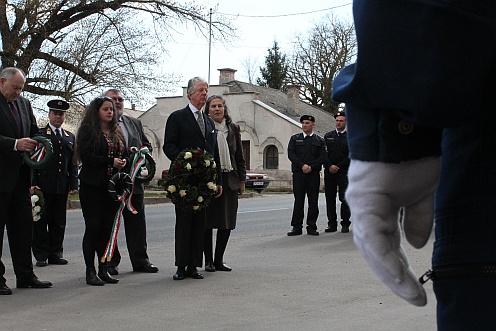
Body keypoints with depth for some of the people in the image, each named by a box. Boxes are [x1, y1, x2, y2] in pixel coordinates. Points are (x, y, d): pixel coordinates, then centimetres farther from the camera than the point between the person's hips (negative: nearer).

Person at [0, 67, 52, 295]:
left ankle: (25, 275, 19)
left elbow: (34, 131, 21)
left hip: (20, 175, 7)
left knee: (23, 226, 11)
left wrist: (36, 143, 0)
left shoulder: (24, 103, 15)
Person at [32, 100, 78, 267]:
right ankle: (41, 256, 4)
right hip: (43, 185, -4)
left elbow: (73, 164, 15)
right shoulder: (38, 134, 4)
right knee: (40, 221, -1)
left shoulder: (70, 137, 17)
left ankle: (56, 254, 14)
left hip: (62, 187, 4)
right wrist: (32, 183, -11)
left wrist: (73, 184, 6)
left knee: (59, 222, 7)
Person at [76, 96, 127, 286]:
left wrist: (122, 162, -1)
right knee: (93, 227, -5)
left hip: (112, 186, 5)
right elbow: (86, 155, -13)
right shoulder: (88, 131, -2)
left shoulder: (117, 133, 17)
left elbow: (123, 154, 22)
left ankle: (104, 269, 12)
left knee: (108, 228, 5)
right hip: (92, 186, -5)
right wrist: (110, 161, -16)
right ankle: (90, 271, 1)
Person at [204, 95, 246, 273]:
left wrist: (242, 180, 9)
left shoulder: (233, 128, 9)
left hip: (229, 180, 4)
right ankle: (208, 260, 12)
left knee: (227, 223, 5)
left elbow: (239, 156, 13)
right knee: (208, 222, 2)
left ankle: (219, 260, 16)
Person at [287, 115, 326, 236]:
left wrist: (311, 167, -11)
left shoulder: (319, 140, 11)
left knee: (313, 201, 1)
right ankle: (297, 227, 1)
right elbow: (291, 154, 1)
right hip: (298, 173, 0)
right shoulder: (295, 139, 11)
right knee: (298, 200, -2)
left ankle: (311, 226, 7)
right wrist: (302, 165, -12)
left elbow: (322, 157, 2)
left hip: (314, 173, 0)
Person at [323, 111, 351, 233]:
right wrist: (330, 166, -8)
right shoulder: (328, 136, 13)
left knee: (344, 198, -5)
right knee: (330, 198, 4)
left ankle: (345, 224, 2)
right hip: (329, 172, 3)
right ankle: (332, 224, 10)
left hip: (344, 172, -3)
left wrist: (338, 166, -10)